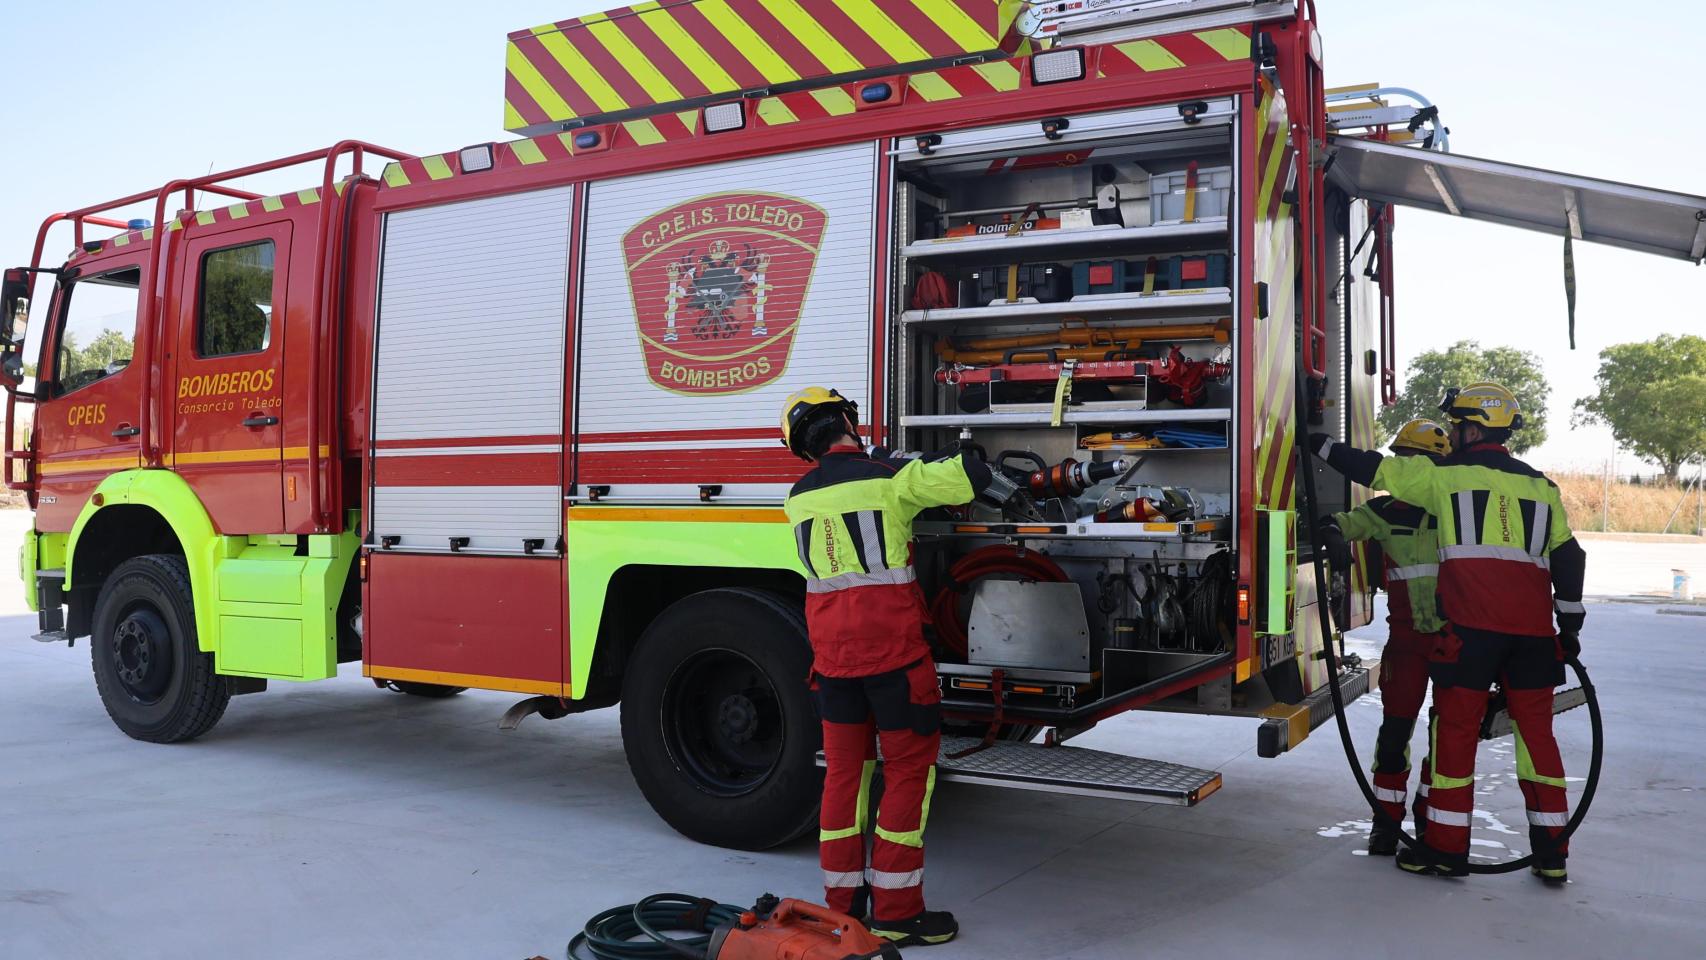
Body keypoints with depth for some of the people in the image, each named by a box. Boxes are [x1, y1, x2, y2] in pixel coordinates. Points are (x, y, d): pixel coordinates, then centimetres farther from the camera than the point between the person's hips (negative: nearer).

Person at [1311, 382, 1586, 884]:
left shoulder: (1446, 476, 3)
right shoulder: (1541, 486, 17)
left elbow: (1375, 469, 7)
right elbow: (1568, 558, 17)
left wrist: (1321, 445, 20)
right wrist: (1570, 625, 23)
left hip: (1472, 625, -5)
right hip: (1534, 628, 5)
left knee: (1456, 728, 2)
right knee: (1536, 730, 12)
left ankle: (1447, 846, 7)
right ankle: (1551, 853, 16)